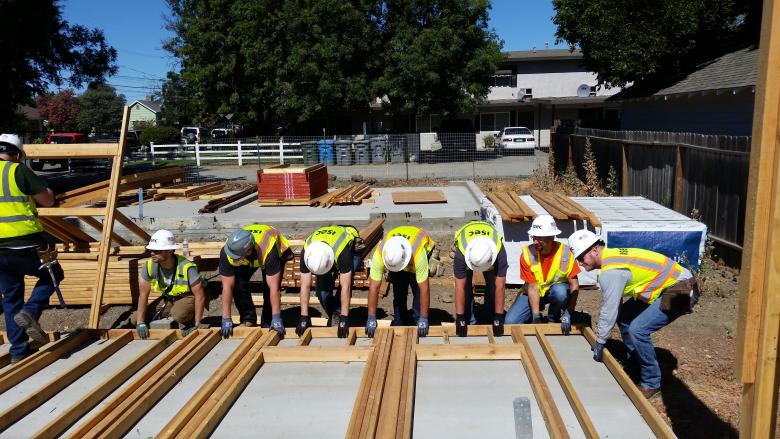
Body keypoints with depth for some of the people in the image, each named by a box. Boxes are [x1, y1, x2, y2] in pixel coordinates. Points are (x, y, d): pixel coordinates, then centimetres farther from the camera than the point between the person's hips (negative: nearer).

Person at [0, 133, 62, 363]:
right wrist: (43, 187, 14)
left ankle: (19, 351, 20)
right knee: (53, 275, 20)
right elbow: (48, 201, -4)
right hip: (24, 244, -5)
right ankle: (30, 312, -3)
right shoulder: (19, 171, -6)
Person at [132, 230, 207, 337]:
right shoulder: (149, 266, -18)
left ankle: (189, 322, -3)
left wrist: (196, 324, -23)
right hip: (168, 299, 6)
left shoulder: (187, 268, -31)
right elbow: (143, 294, -8)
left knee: (178, 314, -39)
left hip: (188, 297, -5)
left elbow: (200, 296, -25)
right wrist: (140, 322, -10)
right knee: (135, 320, -5)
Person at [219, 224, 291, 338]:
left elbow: (273, 287, -42)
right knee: (238, 283, -18)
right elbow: (227, 287, -29)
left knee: (269, 287, -20)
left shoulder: (268, 251, -47)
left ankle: (268, 323, 1)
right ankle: (248, 319, 3)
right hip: (249, 259, 3)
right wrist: (226, 319, -27)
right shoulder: (226, 253, -37)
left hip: (278, 251, -3)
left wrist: (276, 319, -39)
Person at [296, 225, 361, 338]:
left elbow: (345, 287, -43)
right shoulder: (306, 253, -36)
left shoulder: (341, 252, -47)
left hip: (352, 249, -3)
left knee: (345, 284, -25)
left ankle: (338, 314, -4)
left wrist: (344, 318, -42)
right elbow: (305, 286, -30)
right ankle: (333, 316, 11)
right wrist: (304, 317, -29)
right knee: (322, 289, -13)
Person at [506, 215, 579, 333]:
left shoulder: (565, 252, -24)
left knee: (561, 291, -37)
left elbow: (574, 285, -20)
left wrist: (568, 313, -29)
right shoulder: (527, 253, -22)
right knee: (510, 321, -16)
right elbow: (532, 287, -19)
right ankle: (537, 312, 15)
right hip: (534, 292, 1)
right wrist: (536, 317, -22)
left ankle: (553, 319, -5)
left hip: (556, 289, -1)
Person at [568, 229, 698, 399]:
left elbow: (609, 310, -17)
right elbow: (612, 304, 14)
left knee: (637, 329, -19)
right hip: (665, 286, 11)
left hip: (681, 291, -11)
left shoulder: (610, 271, -24)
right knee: (624, 315, 13)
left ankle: (651, 383, -2)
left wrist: (599, 342, -3)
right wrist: (601, 338, 19)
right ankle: (634, 366, 24)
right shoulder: (611, 256, 5)